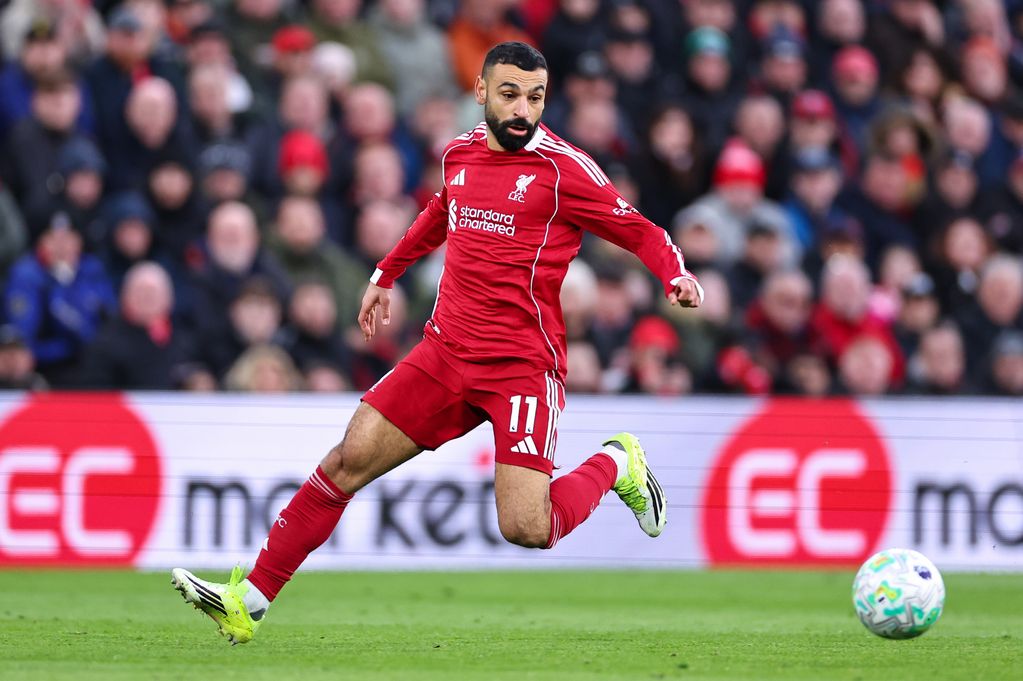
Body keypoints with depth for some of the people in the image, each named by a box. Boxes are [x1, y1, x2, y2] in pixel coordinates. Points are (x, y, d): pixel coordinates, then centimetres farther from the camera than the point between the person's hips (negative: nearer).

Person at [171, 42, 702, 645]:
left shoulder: (564, 168, -8)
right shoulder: (461, 154, 9)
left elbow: (637, 229, -5)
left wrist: (677, 276, -24)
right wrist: (387, 273, 42)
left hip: (524, 364, -5)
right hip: (447, 349, 5)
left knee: (526, 529, -16)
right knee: (349, 461, -4)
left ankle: (615, 464, 14)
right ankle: (250, 600, 3)